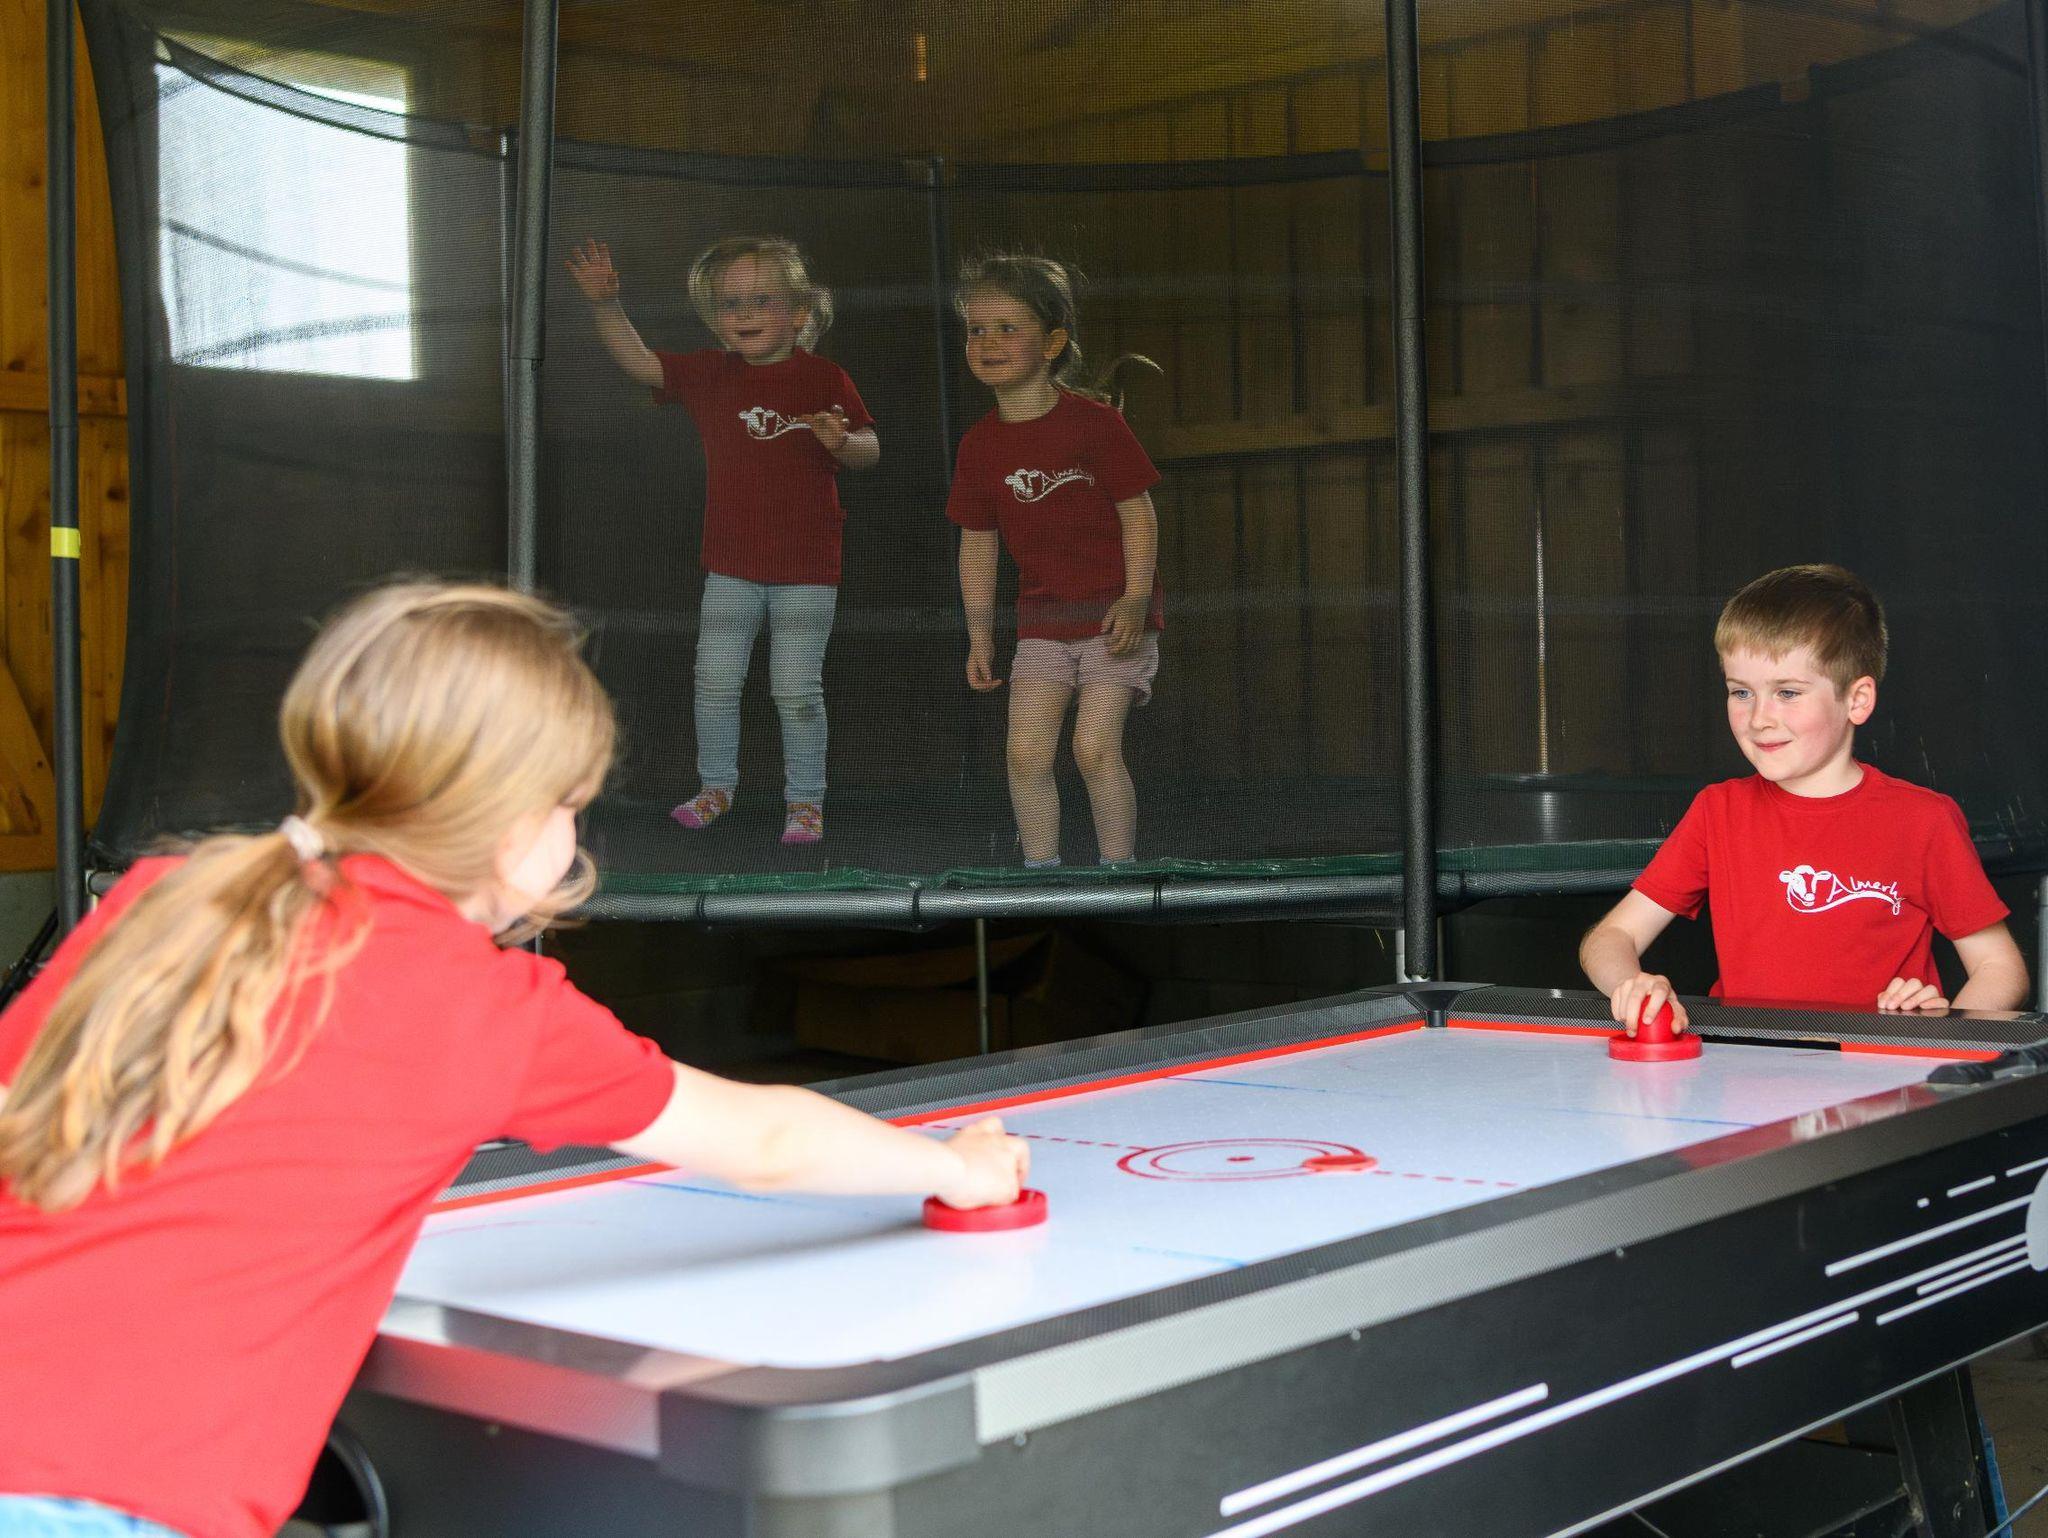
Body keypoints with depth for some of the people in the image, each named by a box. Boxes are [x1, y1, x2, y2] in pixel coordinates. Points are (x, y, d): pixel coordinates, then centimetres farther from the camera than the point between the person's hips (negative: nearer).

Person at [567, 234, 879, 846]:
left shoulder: (823, 378, -6)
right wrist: (606, 303, -18)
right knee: (715, 681, 8)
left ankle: (804, 799, 14)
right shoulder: (708, 374, 3)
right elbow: (637, 359, -4)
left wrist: (841, 440, -28)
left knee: (797, 690, 1)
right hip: (730, 565, 3)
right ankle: (716, 785, 25)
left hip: (806, 568, -3)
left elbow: (870, 449, -6)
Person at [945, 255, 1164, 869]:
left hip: (1114, 613, -4)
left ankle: (1118, 871, 3)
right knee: (1026, 750, -4)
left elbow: (1138, 514, -8)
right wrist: (980, 635, 10)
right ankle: (1040, 870, 9)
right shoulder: (980, 445, 2)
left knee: (1094, 747, -11)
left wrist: (1135, 598, -16)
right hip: (1042, 621, 4)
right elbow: (977, 546, 10)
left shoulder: (1094, 422, -11)